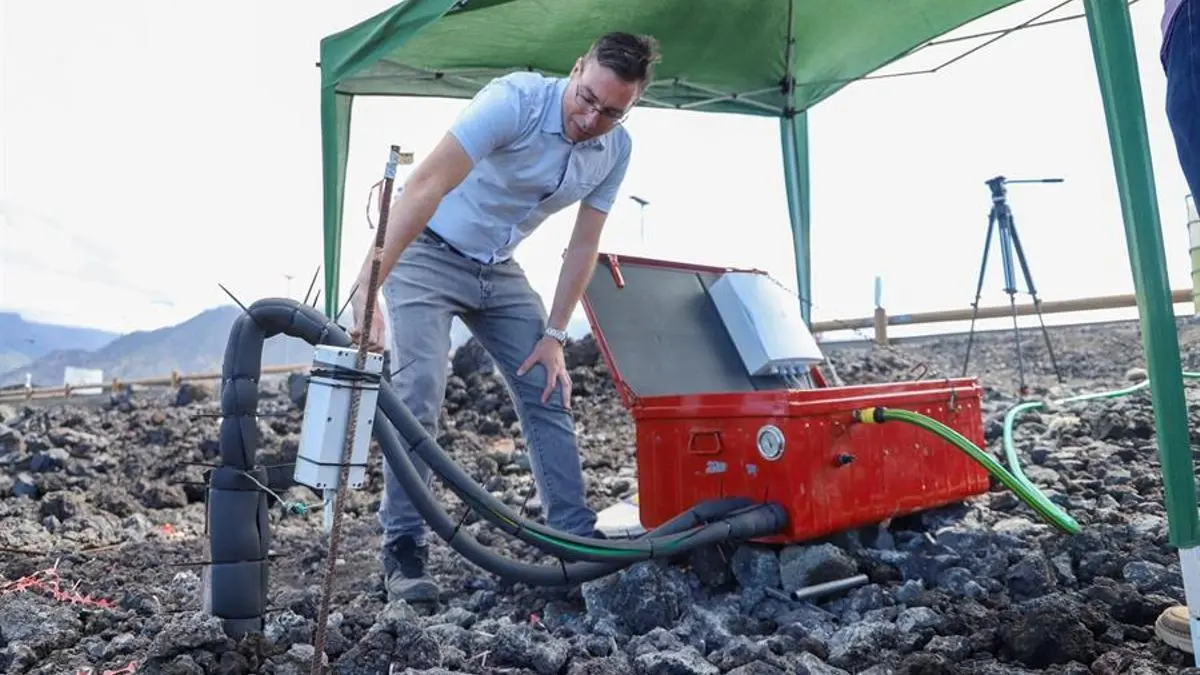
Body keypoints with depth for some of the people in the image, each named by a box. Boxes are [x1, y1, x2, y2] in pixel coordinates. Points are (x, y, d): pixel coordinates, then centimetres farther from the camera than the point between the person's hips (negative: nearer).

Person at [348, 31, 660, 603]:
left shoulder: (616, 149, -9)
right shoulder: (514, 100, -28)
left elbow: (583, 246, -2)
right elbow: (424, 186, -37)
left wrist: (554, 335, -7)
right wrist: (369, 286, -44)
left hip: (499, 271, 6)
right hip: (426, 254, -5)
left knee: (549, 394, 1)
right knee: (418, 396, -16)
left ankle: (578, 540, 10)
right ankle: (403, 551, -2)